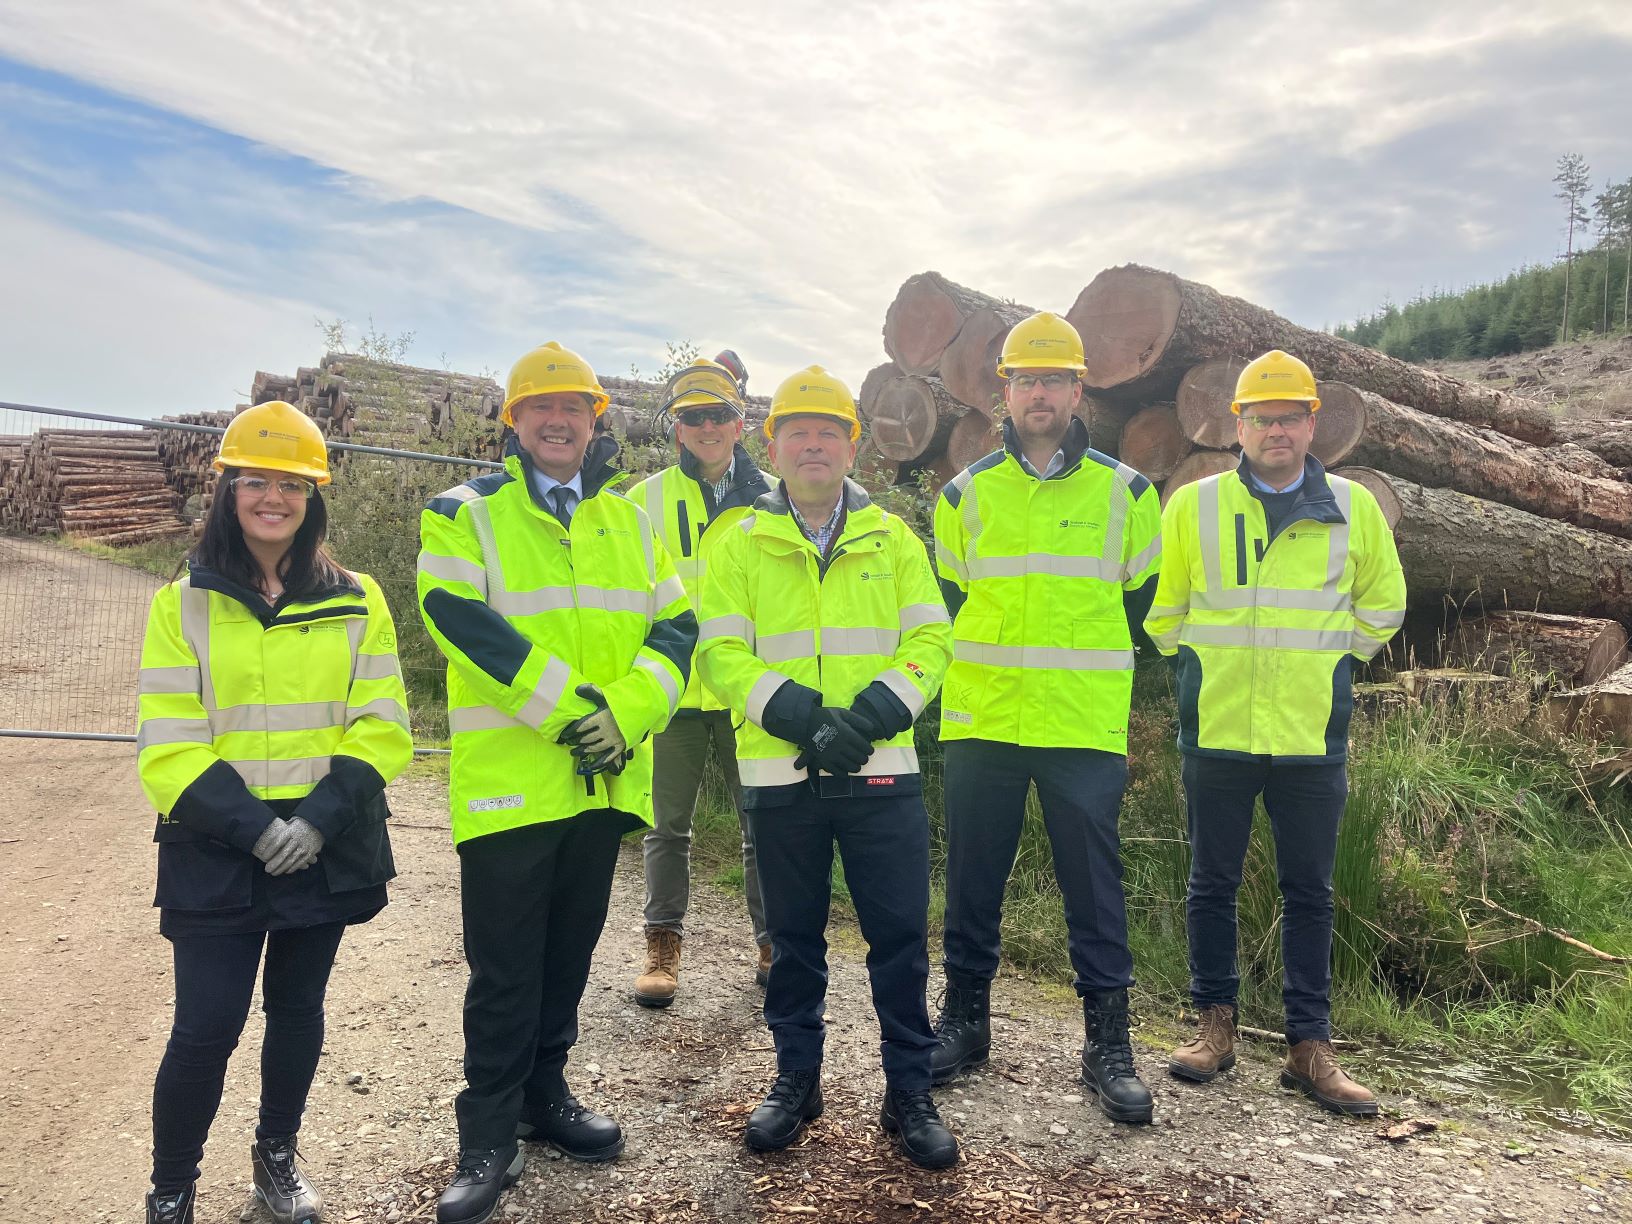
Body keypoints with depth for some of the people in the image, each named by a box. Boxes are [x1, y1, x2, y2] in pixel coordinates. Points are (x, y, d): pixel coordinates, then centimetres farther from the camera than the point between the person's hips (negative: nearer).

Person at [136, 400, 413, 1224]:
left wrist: (318, 819, -15)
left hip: (327, 851, 2)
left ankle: (277, 1156, 37)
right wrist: (254, 827, -17)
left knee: (297, 1008, 14)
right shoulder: (182, 605, 0)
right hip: (216, 854, -1)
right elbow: (168, 751, -6)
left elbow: (381, 727, -2)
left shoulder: (356, 602, 3)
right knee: (206, 1026, 0)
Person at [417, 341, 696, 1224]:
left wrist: (624, 713, -13)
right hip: (508, 777, -4)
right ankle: (489, 1135, 17)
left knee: (570, 949, 17)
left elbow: (674, 626, 4)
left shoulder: (629, 522, 12)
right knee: (504, 966, 3)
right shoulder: (465, 514, -1)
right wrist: (569, 708, -20)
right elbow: (461, 618, -16)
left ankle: (544, 1092, 34)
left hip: (604, 778, 5)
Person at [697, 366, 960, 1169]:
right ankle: (796, 1080, 30)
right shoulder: (738, 545, 4)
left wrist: (864, 719, -16)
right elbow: (722, 656, -5)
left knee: (900, 935, 4)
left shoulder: (893, 539, 7)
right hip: (781, 775, 0)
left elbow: (929, 643, 0)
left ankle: (909, 1093, 20)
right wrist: (803, 719, -18)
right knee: (794, 937, 13)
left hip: (880, 773, 1)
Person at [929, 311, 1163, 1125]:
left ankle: (1108, 1041, 17)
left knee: (1094, 883, 4)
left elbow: (1141, 601, 13)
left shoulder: (1126, 493, 4)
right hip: (980, 723, 2)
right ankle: (966, 1018, 25)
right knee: (973, 879, 9)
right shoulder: (965, 493, 7)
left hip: (1086, 729, -1)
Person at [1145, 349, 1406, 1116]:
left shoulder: (1355, 508, 3)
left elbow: (1382, 606, 16)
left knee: (1310, 892, 8)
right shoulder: (1193, 505, 0)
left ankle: (1309, 1046, 18)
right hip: (1216, 733, 0)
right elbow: (1159, 606, 11)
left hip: (1313, 736, 1)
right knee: (1212, 882, 8)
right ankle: (1215, 1024, 23)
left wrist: (1328, 665, 11)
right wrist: (1196, 664, 8)